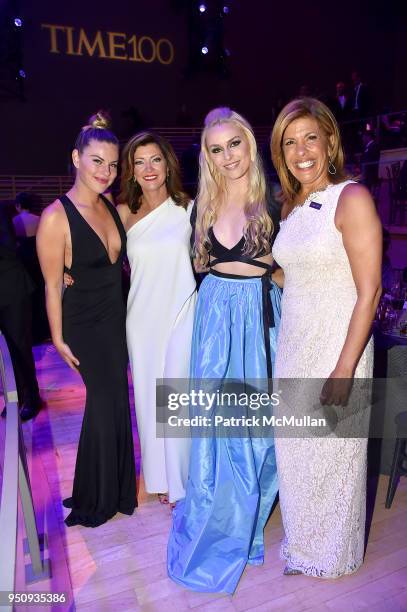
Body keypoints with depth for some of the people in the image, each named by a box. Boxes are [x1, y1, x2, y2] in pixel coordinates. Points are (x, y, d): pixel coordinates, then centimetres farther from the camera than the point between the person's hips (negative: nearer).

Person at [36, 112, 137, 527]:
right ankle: (98, 499, 30)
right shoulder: (56, 217, -17)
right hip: (84, 324, -5)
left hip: (117, 317, 6)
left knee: (115, 400, 14)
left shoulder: (112, 208, 2)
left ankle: (116, 488, 37)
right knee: (105, 402, 4)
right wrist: (59, 339, -10)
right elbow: (52, 284, -13)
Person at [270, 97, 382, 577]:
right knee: (294, 450, 18)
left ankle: (331, 554, 39)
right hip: (292, 344, 6)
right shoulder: (290, 206, 9)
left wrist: (346, 368, -20)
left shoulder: (352, 199, -12)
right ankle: (301, 540, 45)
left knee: (332, 453, 11)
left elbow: (369, 291, -17)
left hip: (336, 346, -6)